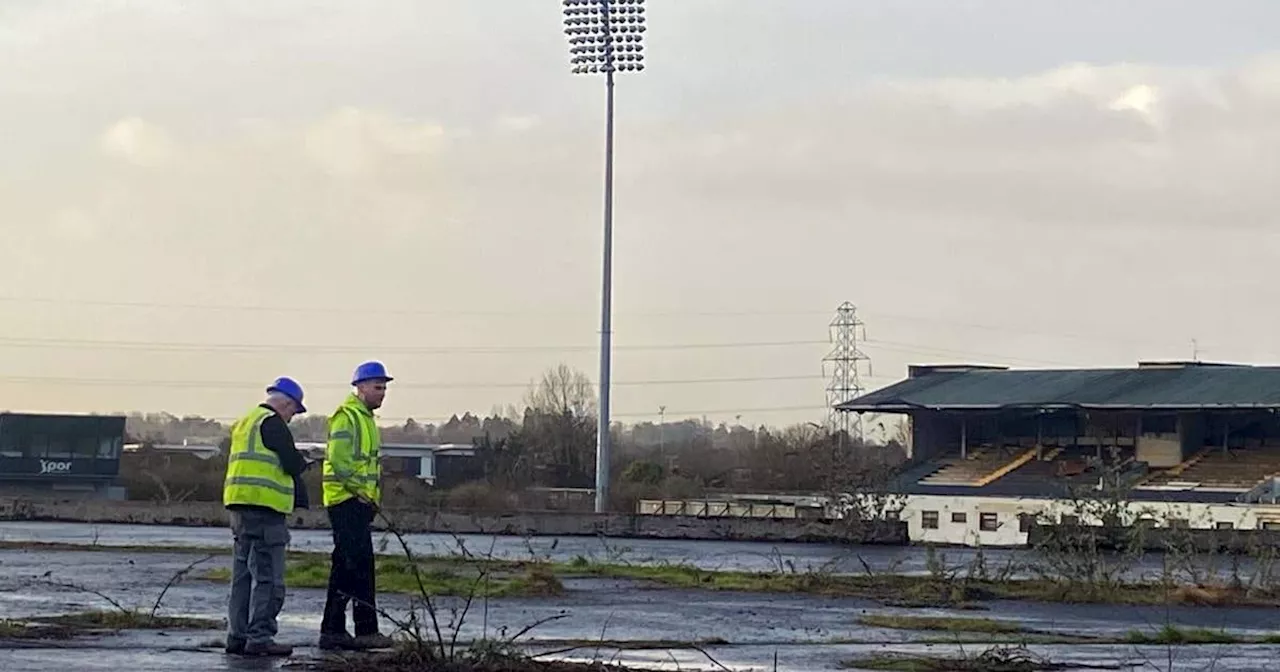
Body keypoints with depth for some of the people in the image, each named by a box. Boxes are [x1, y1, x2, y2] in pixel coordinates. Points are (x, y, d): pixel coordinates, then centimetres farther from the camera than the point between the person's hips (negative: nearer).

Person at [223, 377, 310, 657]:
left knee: (243, 575, 12)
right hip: (264, 509, -10)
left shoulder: (243, 423, 21)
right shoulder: (273, 423, -9)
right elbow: (292, 465, -13)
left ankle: (237, 635, 12)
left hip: (239, 507, 10)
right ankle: (260, 637, -10)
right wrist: (302, 462, 9)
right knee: (268, 577, -8)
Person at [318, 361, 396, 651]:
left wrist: (373, 498, 18)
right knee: (361, 564, -13)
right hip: (346, 500, -10)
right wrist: (360, 491, -18)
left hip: (360, 503, 10)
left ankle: (332, 630, 13)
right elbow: (338, 459, -20)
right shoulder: (347, 416, -10)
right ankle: (366, 629, -15)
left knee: (344, 567, 10)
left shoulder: (366, 418, 22)